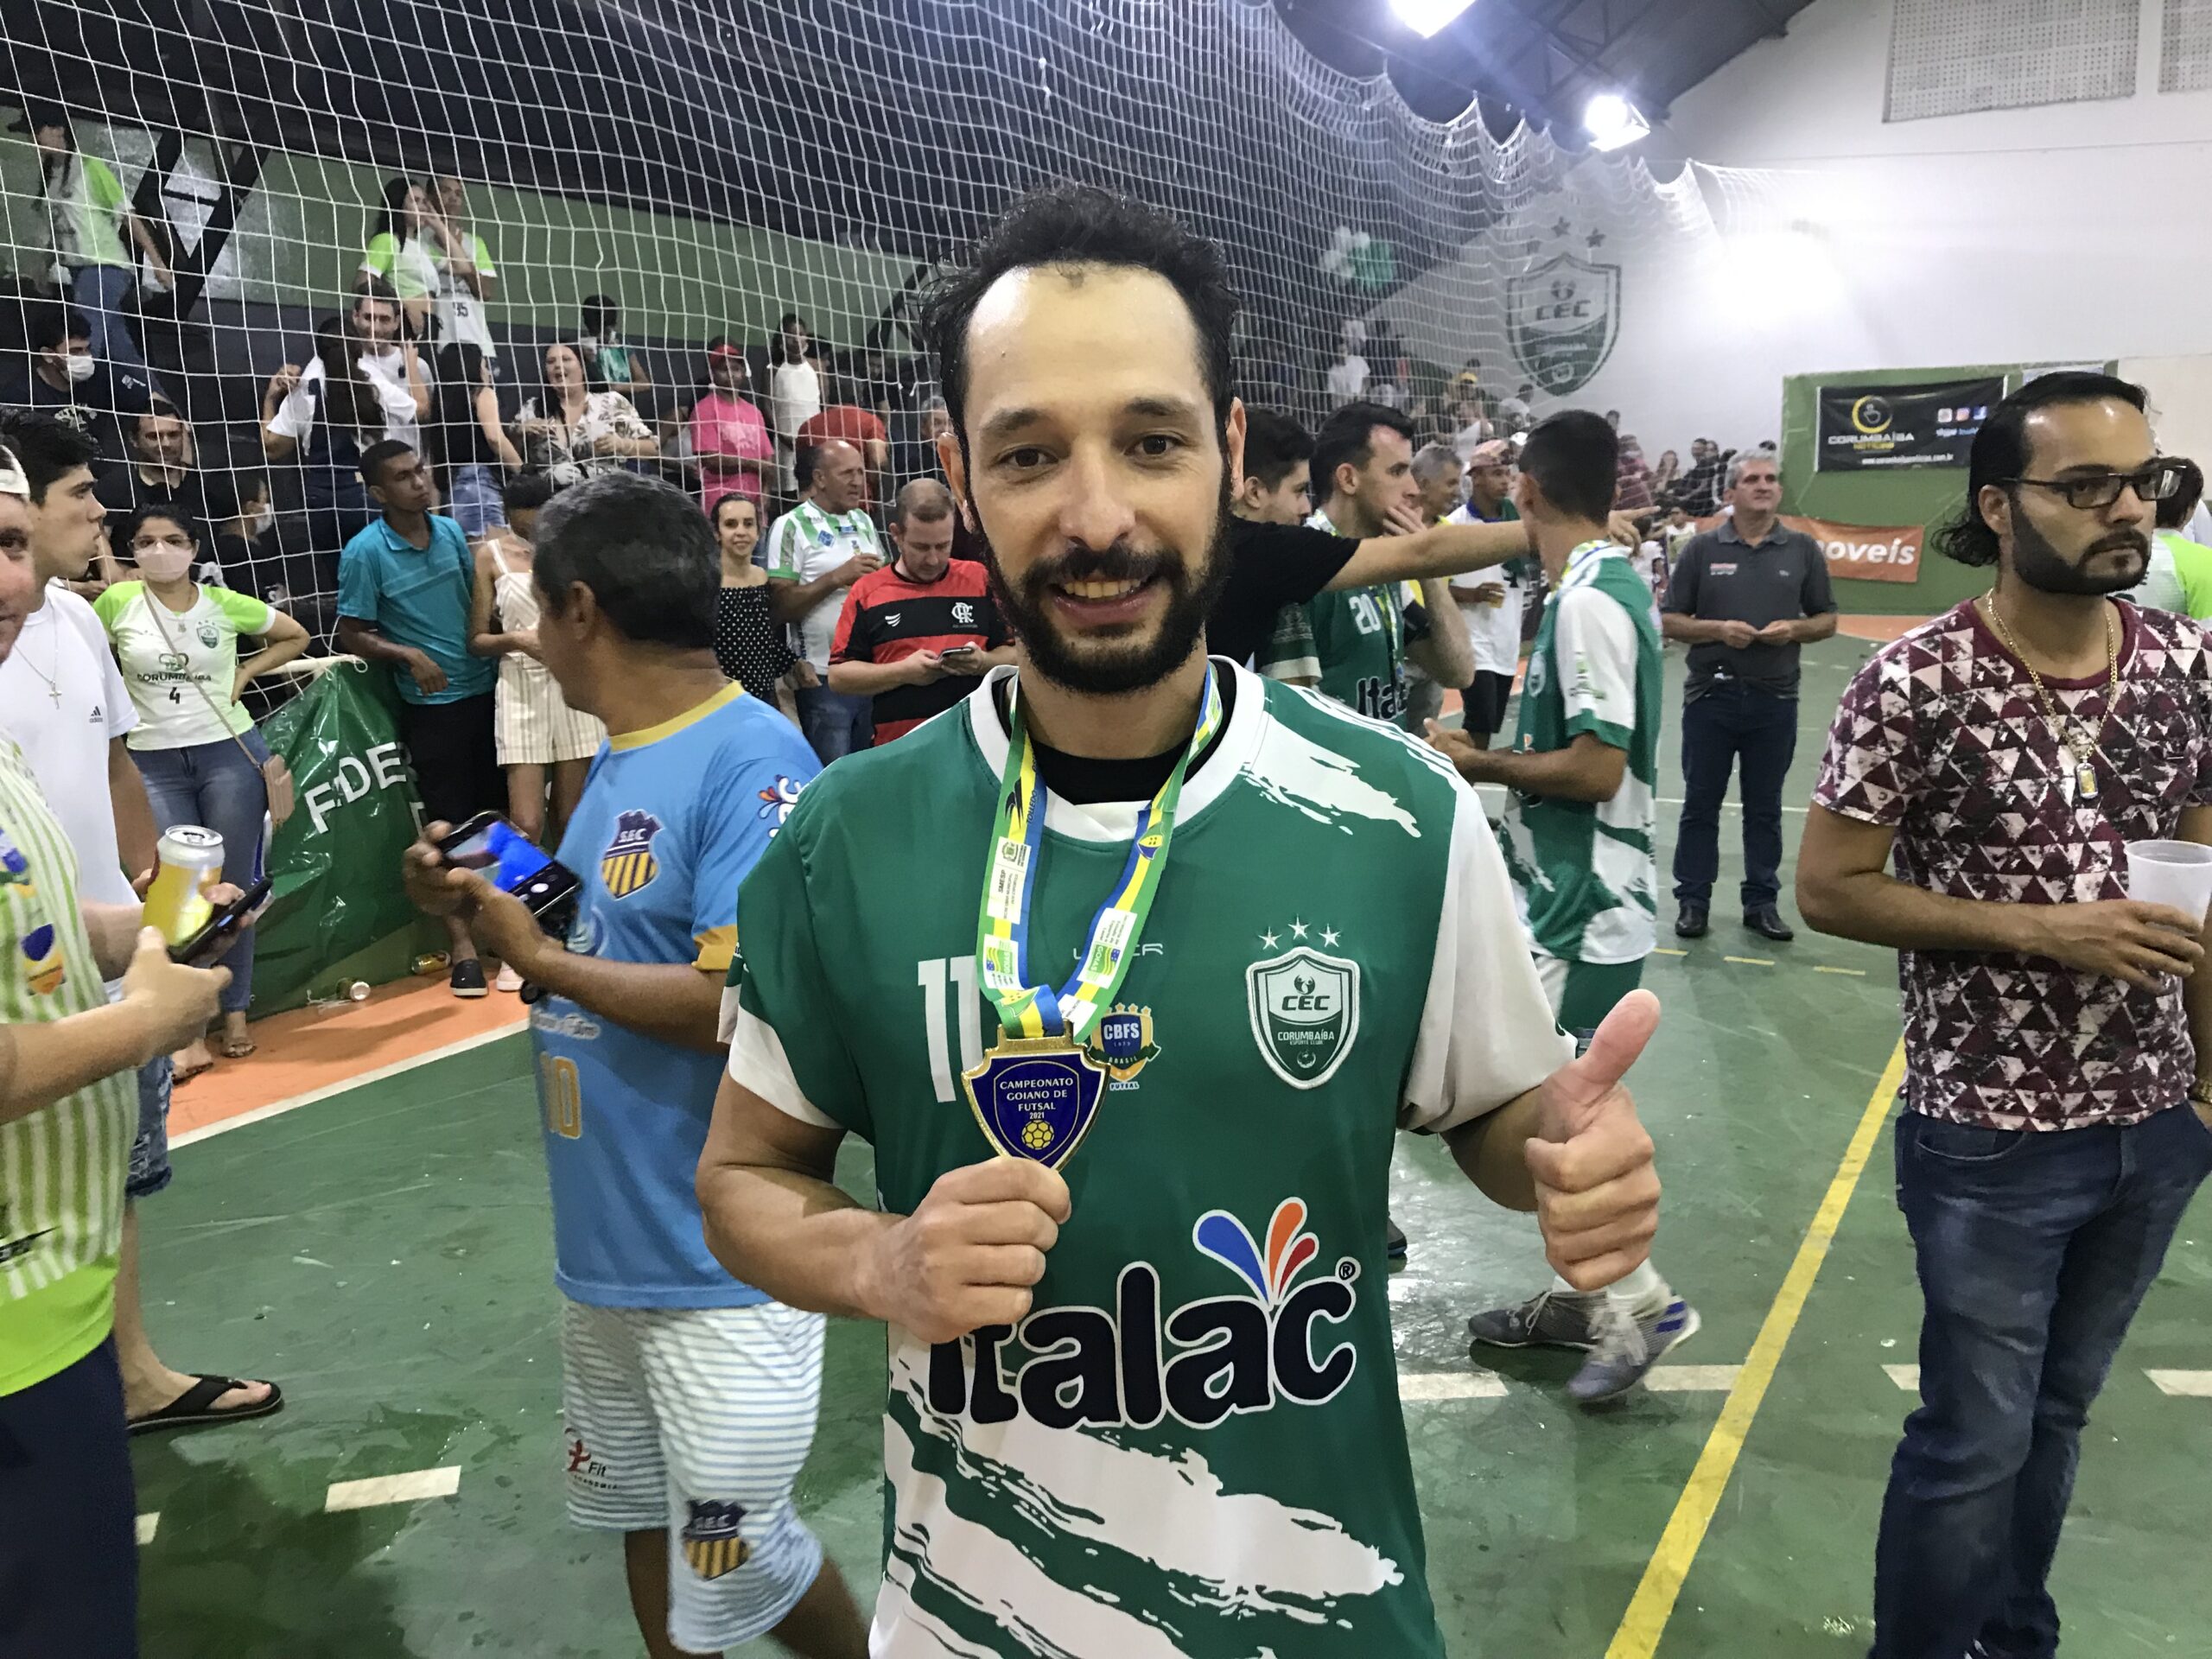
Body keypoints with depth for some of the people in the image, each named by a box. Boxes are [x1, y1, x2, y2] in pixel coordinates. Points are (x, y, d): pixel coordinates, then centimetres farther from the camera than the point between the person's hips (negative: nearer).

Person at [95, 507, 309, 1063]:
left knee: (234, 886, 6)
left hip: (230, 754, 0)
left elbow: (295, 636, 12)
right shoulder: (117, 603, -1)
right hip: (154, 764, 0)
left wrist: (246, 673, 2)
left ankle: (235, 1013, 18)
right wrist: (115, 702, 0)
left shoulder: (225, 604, 0)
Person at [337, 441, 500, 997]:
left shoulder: (451, 530, 3)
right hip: (432, 704, -4)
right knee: (450, 821, 1)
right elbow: (351, 635, -8)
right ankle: (462, 945, 11)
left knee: (497, 810, 13)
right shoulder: (365, 552, -11)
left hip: (486, 689, 5)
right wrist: (409, 655, -21)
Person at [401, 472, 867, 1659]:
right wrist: (486, 907, -2)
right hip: (607, 1237, 9)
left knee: (735, 1562, 8)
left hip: (721, 1255, -9)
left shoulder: (750, 761, -22)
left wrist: (540, 959, -18)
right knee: (641, 1517, 24)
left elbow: (741, 1004, -29)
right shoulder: (620, 755, 7)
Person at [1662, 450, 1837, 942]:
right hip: (1710, 696, -1)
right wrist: (1716, 629, -16)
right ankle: (1692, 900, 16)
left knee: (1765, 808, 10)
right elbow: (1669, 621, 1)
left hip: (1775, 699, 1)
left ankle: (1761, 902, 21)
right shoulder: (1702, 548, 0)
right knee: (1701, 804, 7)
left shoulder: (1803, 549, 4)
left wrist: (1795, 630, -11)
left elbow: (1827, 619, 10)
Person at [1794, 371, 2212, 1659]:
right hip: (1994, 1133, -5)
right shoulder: (1916, 684, -16)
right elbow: (1828, 889, -13)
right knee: (1975, 1435, 7)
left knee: (2058, 1414, 22)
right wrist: (2041, 930, -21)